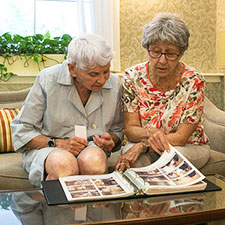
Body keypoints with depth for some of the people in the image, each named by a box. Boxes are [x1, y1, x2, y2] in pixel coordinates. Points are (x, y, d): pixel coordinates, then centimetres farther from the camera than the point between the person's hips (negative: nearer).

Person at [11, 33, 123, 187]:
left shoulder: (114, 84, 2)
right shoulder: (48, 79, -10)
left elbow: (117, 130, 17)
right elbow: (21, 131, -6)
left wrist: (111, 141, -7)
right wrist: (58, 143, -19)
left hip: (91, 148, 3)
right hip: (45, 148, -2)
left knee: (94, 159, -37)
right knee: (64, 164, -39)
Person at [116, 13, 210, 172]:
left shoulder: (193, 81, -15)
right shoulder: (132, 77, -10)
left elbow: (181, 137, -15)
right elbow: (130, 129, -11)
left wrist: (143, 145, -29)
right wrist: (149, 133, -34)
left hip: (190, 148, 1)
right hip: (143, 148, 0)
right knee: (135, 159, -34)